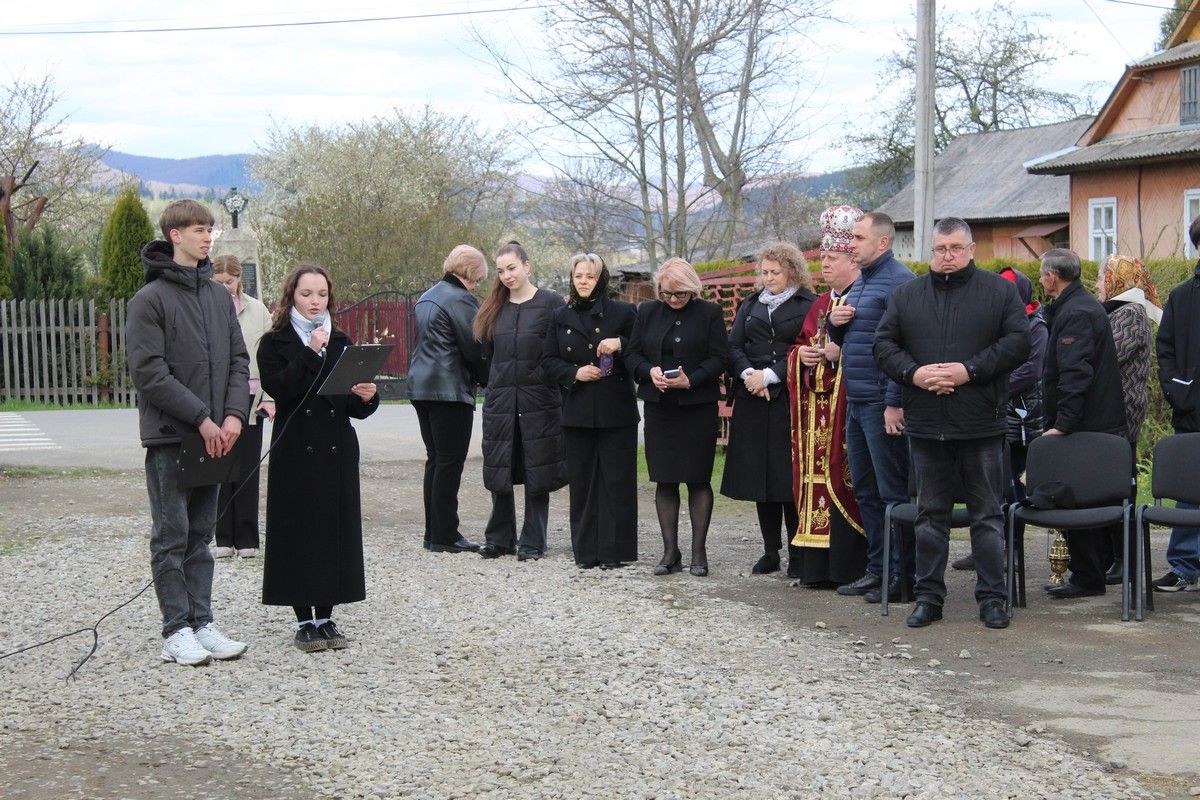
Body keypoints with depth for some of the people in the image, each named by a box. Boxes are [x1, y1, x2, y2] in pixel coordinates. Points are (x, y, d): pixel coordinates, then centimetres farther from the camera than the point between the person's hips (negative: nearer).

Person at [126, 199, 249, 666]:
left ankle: (202, 623, 16)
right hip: (169, 436, -6)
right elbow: (149, 372, -14)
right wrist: (201, 418, -17)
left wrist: (234, 414, -5)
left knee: (201, 535, 11)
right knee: (172, 536, 0)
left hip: (214, 436, 6)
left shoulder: (219, 295, 12)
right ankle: (177, 631, 5)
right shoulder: (150, 299, -7)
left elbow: (238, 360, 11)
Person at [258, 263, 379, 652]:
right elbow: (280, 390, -16)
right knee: (298, 532, -2)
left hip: (338, 451, 4)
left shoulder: (341, 342, 13)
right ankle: (304, 620, 7)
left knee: (336, 529, 4)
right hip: (295, 453, -3)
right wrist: (310, 353, -19)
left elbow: (356, 408, 11)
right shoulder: (274, 343, 2)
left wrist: (367, 397, -11)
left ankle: (325, 617, 13)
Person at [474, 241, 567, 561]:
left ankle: (532, 542, 11)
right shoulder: (494, 308, 11)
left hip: (540, 401, -4)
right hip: (500, 401, 4)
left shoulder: (551, 303, -2)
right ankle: (499, 539, 17)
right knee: (499, 474, 6)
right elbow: (487, 355, 17)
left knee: (537, 474, 2)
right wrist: (493, 387, 10)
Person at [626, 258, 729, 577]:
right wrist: (650, 371, -12)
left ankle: (698, 551, 6)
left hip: (698, 406, -3)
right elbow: (632, 355, 8)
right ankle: (670, 551, 11)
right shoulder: (647, 312, 10)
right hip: (659, 407, 3)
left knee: (698, 479, 0)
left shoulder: (709, 313, 0)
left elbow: (720, 358, -5)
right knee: (664, 480, 4)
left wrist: (690, 380, -18)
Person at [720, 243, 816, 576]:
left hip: (789, 401, -5)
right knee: (760, 474, 5)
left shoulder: (808, 305, 0)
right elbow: (733, 346, 10)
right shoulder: (750, 305, 17)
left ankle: (797, 554, 2)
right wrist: (748, 373, -9)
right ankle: (770, 551, 13)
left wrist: (770, 376, -13)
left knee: (789, 476, -5)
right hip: (753, 401, 5)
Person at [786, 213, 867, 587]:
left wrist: (841, 352, -20)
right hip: (815, 405, 8)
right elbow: (798, 346, 25)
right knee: (815, 478, 6)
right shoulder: (820, 305, 20)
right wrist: (801, 354, 3)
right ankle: (816, 565, 10)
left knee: (844, 478, -8)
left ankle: (847, 565, -3)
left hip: (849, 402, -8)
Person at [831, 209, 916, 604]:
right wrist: (835, 324, 4)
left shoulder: (899, 281, -11)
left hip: (882, 404, -9)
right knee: (865, 491, 12)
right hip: (856, 403, 10)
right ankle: (876, 568, 20)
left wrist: (894, 403, -22)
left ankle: (903, 575, 1)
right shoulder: (859, 283, 18)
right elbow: (843, 341, 28)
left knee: (893, 491, -4)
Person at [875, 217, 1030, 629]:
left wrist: (970, 370, -15)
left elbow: (1018, 342, -5)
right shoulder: (906, 295, 10)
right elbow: (883, 343, 7)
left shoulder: (1000, 291, 2)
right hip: (925, 424, 3)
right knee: (930, 513, 9)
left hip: (981, 424, -2)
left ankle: (992, 598, 11)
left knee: (987, 514, 4)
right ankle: (928, 596, 17)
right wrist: (913, 372, -11)